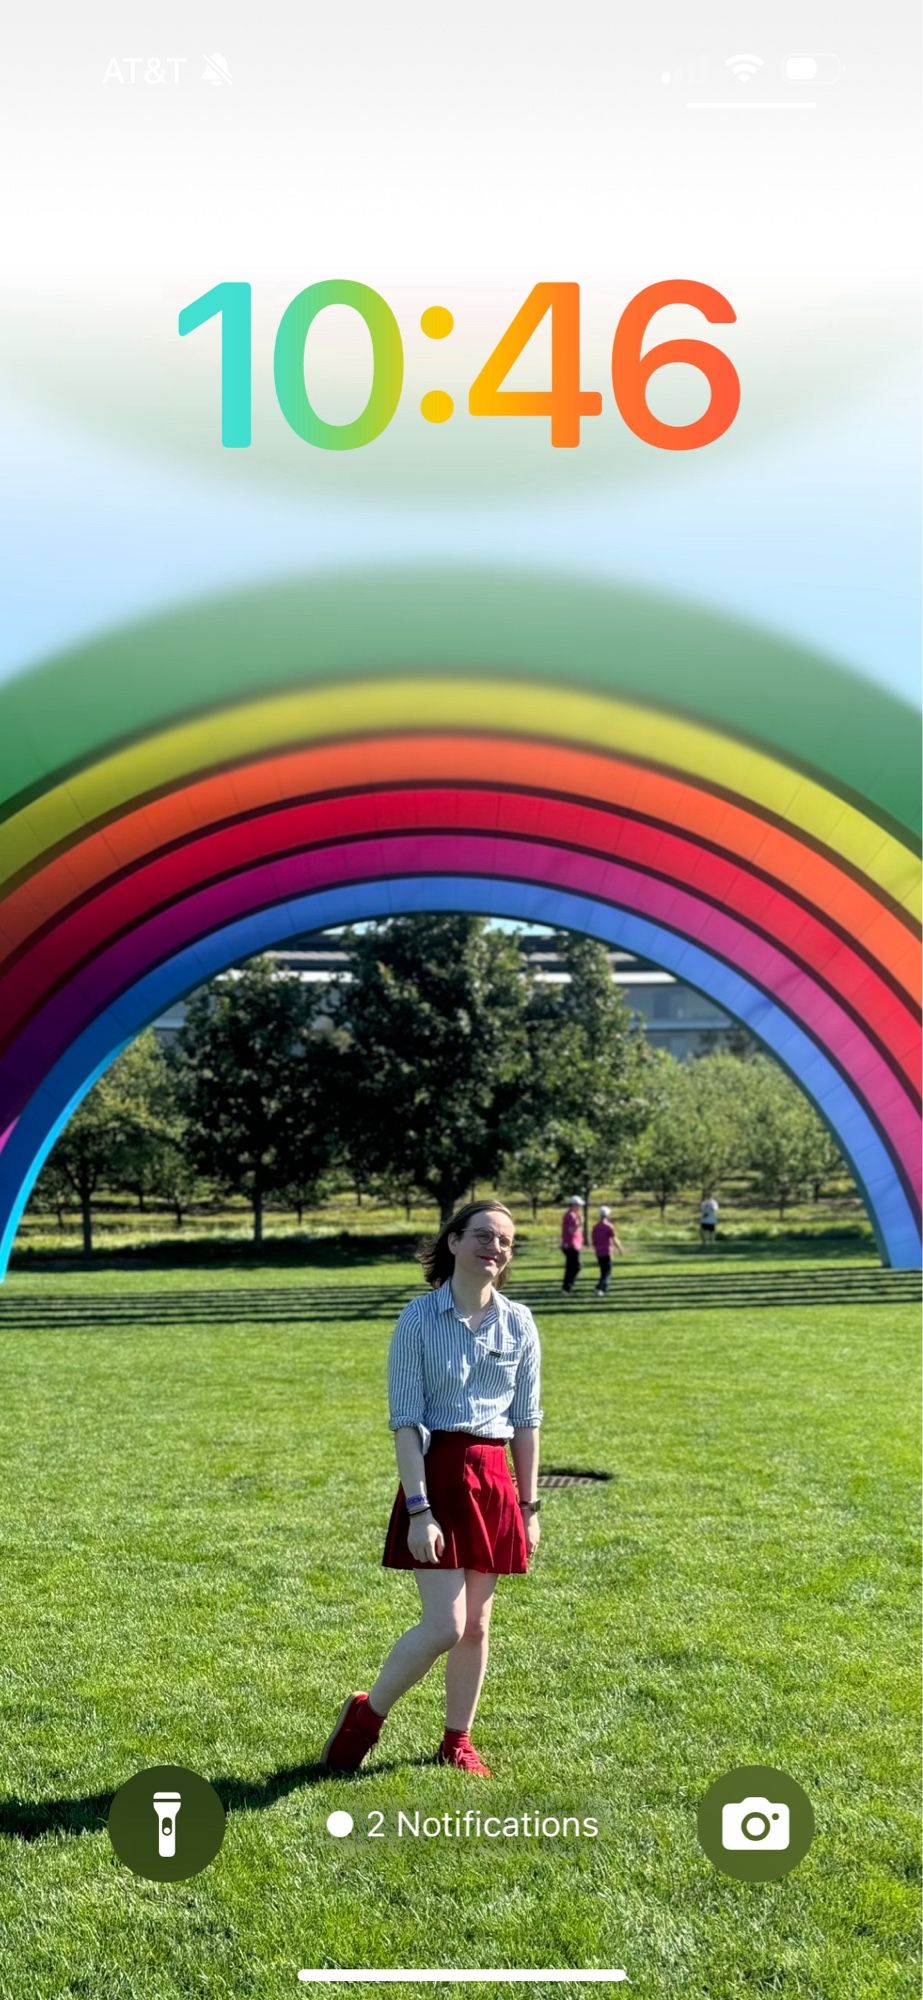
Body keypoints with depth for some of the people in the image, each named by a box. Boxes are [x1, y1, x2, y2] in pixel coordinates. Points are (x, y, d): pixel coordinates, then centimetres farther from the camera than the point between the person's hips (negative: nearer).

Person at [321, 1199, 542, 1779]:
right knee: (444, 1626, -9)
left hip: (494, 1479, 4)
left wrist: (529, 1505, 9)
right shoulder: (420, 1318, -6)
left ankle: (458, 1740, 28)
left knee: (477, 1625, 11)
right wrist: (418, 1508, -14)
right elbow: (405, 1420, -8)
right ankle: (365, 1715, 14)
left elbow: (527, 1420, 10)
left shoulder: (519, 1324, 5)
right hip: (437, 1474, -4)